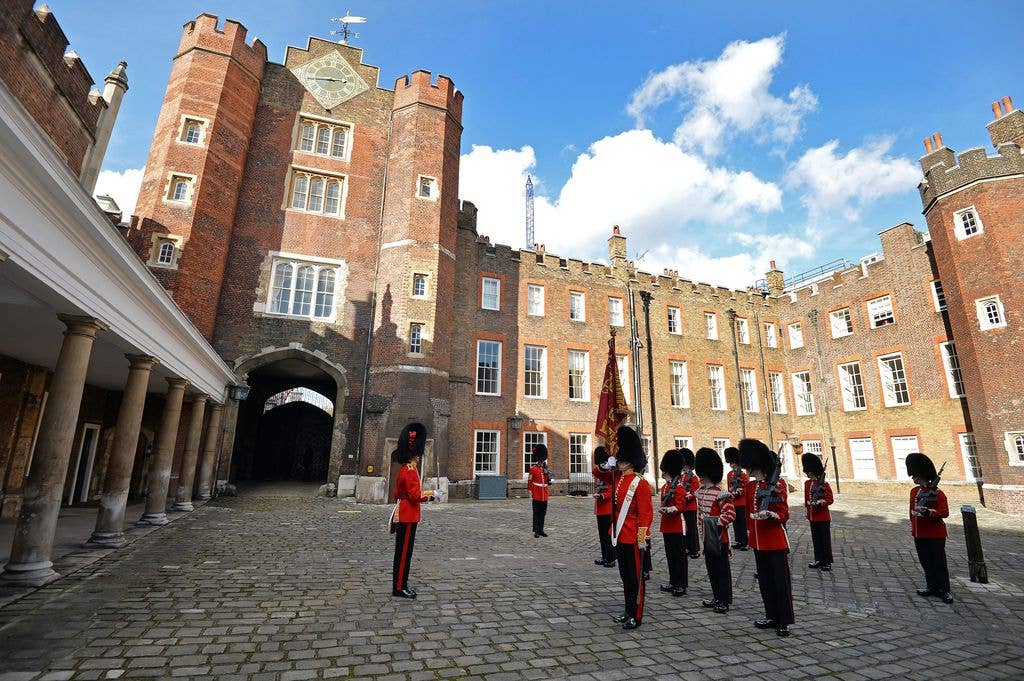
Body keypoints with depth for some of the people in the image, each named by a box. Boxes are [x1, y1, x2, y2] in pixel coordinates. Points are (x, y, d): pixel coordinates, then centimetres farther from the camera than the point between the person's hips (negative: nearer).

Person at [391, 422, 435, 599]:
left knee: (403, 552, 15)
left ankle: (400, 585, 24)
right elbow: (415, 496, -24)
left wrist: (423, 494, 14)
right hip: (408, 518, -10)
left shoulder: (403, 470, 12)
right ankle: (399, 587, 9)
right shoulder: (410, 471, -19)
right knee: (404, 552, -1)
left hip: (402, 516, 10)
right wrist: (428, 496, -7)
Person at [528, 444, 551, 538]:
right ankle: (536, 531, 6)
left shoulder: (545, 469, 11)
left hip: (545, 495, 5)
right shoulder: (533, 469, -5)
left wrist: (547, 473, 1)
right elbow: (530, 481, -6)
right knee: (536, 513, 0)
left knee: (543, 513, 10)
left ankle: (541, 530, 19)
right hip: (537, 495, -5)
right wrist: (530, 492, -10)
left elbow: (548, 481, 16)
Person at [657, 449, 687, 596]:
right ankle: (673, 582, 25)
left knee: (679, 556, 0)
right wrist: (663, 509, 4)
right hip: (667, 526, 8)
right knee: (670, 555, 15)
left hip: (677, 526, -8)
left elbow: (680, 505, -20)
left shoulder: (679, 487, -13)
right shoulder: (665, 487, 12)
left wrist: (672, 509, -36)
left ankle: (681, 585, 8)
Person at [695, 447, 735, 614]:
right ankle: (717, 597, 29)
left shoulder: (720, 494, -18)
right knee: (711, 569, 16)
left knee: (722, 569, 5)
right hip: (707, 538, 8)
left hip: (719, 539, -8)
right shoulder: (700, 492, 6)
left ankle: (725, 601, 17)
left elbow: (730, 514, -22)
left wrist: (717, 525, -20)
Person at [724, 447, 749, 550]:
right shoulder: (730, 474, 12)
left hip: (742, 503, -6)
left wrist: (735, 493, -19)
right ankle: (739, 542, 19)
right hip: (733, 503, 6)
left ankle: (745, 543, 3)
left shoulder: (743, 474, -7)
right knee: (736, 523, 11)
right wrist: (730, 495, 0)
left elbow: (746, 488, -11)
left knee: (743, 523, -3)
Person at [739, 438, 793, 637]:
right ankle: (772, 617, 27)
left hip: (776, 542, -6)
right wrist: (751, 531, 19)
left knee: (781, 581, 3)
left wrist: (769, 514, -31)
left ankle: (784, 622, 14)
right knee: (765, 581, 14)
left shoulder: (778, 484, -11)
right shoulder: (751, 486, 7)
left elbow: (783, 514, -13)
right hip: (758, 542, 6)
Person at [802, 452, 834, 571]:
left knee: (825, 540, 3)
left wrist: (819, 503, -28)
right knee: (816, 540, 13)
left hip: (823, 517, -6)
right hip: (813, 517, 6)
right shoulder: (807, 483, 7)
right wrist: (808, 511, 17)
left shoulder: (824, 484, -13)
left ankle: (827, 562, 13)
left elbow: (829, 500, -13)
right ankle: (819, 560, 23)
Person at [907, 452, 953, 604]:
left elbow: (945, 512, -16)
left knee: (939, 563, 2)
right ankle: (932, 587, 23)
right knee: (926, 563, 12)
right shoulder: (914, 491, 7)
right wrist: (913, 528, 17)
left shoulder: (938, 493, -12)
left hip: (935, 535, -6)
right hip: (919, 534, 6)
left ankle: (944, 590, 12)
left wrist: (929, 512, -31)